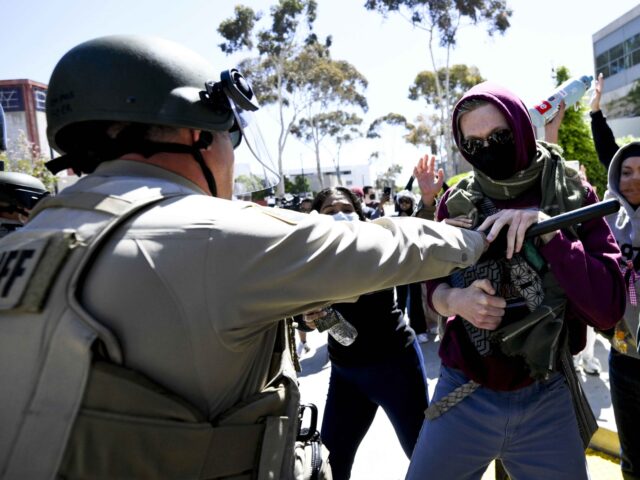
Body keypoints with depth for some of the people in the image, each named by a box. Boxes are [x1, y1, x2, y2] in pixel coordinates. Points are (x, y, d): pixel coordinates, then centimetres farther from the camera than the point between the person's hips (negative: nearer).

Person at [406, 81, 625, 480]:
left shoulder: (573, 197, -6)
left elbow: (608, 308, -14)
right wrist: (454, 300, -14)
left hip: (548, 403, -1)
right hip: (462, 397, 1)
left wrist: (546, 230, -23)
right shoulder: (457, 203, -2)